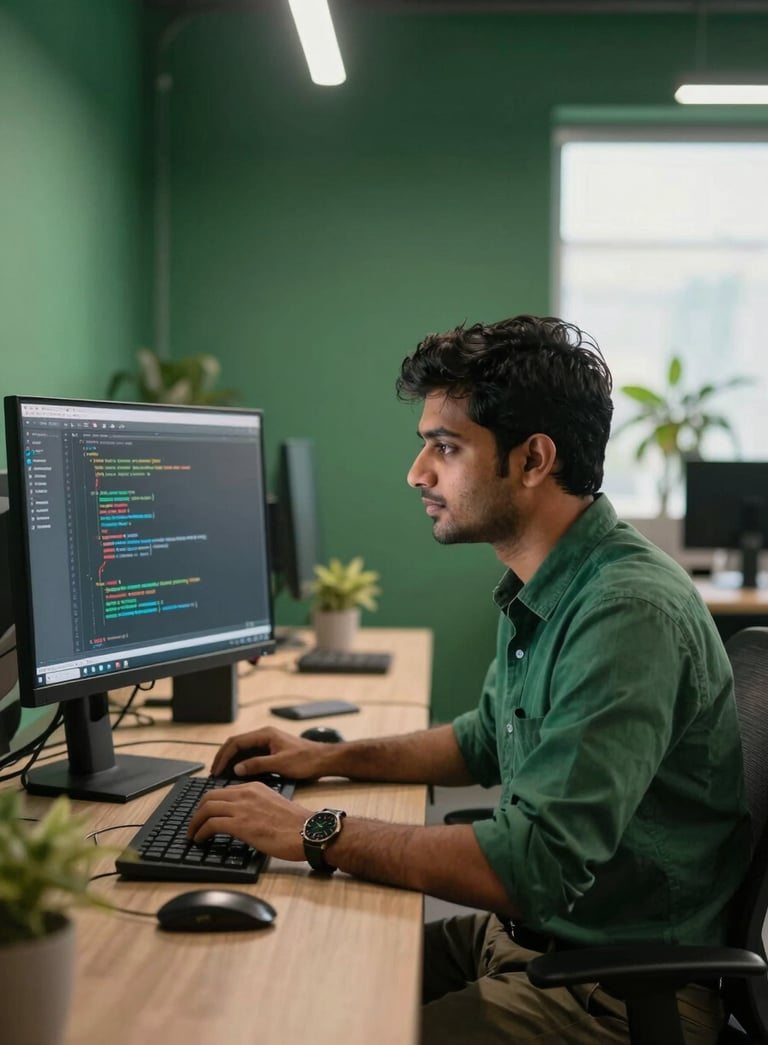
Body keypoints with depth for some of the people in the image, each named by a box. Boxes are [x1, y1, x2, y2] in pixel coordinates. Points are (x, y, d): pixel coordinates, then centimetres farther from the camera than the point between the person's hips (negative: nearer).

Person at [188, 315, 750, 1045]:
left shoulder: (629, 614, -26)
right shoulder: (542, 590, 5)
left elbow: (537, 863, -31)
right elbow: (487, 740, 22)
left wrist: (317, 834, -24)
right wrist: (331, 759, 12)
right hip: (526, 933, 9)